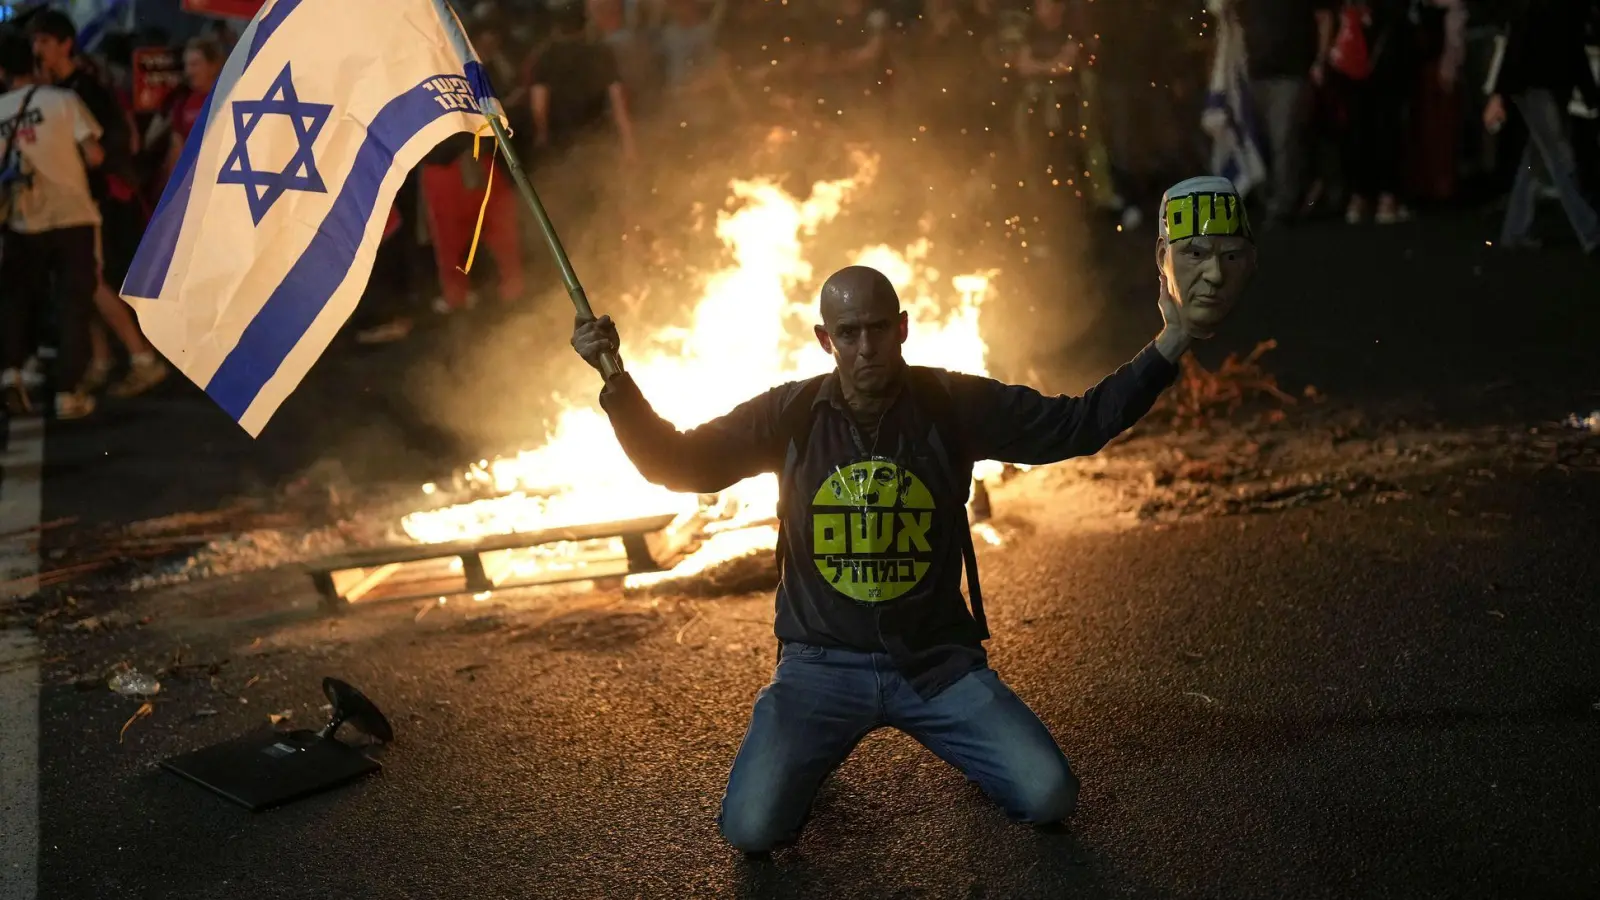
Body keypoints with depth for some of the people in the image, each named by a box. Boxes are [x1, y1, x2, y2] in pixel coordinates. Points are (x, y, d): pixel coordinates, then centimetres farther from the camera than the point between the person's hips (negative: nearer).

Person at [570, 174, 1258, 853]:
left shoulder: (956, 406, -4)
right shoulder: (793, 414, -3)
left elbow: (1079, 423, -5)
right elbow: (678, 463, 1)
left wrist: (1170, 344, -15)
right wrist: (617, 384, -13)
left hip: (937, 660, 0)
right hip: (822, 664, 0)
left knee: (1050, 797, -16)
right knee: (751, 828, -19)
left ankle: (965, 749, 20)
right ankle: (812, 749, 18)